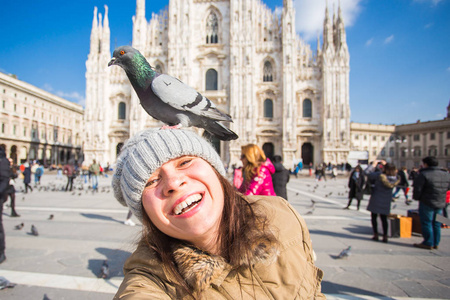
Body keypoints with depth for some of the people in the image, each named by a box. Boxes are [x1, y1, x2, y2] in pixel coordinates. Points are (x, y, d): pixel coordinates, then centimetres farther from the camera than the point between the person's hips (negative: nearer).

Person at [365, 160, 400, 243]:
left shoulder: (380, 175, -23)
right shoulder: (395, 178, -7)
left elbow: (367, 172, -16)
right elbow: (391, 172, 18)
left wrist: (374, 164, -4)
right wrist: (385, 164, 15)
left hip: (376, 198, -4)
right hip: (386, 200, 4)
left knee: (374, 217, 10)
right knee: (384, 218, 14)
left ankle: (376, 235, 11)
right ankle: (385, 236, 12)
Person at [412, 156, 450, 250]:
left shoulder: (424, 174, -16)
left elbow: (417, 189, -15)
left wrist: (416, 197, 2)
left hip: (427, 203, -6)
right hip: (440, 204, 7)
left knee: (426, 223, 3)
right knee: (436, 224, 15)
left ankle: (428, 243, 6)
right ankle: (436, 243, 22)